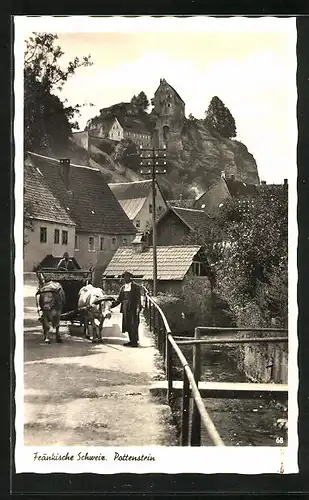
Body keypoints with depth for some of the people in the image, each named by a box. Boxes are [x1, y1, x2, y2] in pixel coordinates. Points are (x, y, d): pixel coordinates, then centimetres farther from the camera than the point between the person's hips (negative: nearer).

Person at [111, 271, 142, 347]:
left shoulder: (136, 286, -1)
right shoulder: (123, 287, 15)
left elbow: (138, 298, -7)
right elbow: (119, 299, 16)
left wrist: (138, 308, -17)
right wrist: (111, 305, 8)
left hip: (133, 308, -6)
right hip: (125, 309, 6)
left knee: (134, 325, -6)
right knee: (127, 325, 9)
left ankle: (135, 342, 0)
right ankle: (131, 341, 18)